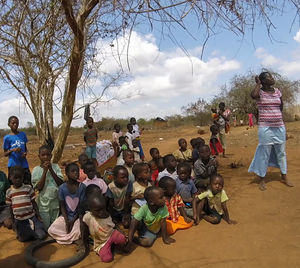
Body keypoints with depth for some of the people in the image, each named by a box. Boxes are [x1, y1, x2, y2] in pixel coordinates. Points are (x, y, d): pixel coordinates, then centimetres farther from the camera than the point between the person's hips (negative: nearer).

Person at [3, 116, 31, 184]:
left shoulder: (23, 134, 5)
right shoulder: (7, 137, -3)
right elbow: (5, 154, 1)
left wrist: (25, 153, -6)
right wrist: (12, 150, -19)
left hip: (24, 164, 3)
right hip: (13, 165, -2)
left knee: (28, 184, 2)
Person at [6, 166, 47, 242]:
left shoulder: (28, 188, -4)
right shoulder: (9, 192, 1)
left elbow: (34, 203, 0)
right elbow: (10, 207, 9)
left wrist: (39, 216, -3)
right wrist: (12, 221, 11)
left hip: (31, 217, -1)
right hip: (19, 220, 2)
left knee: (42, 235, -10)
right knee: (23, 238, 1)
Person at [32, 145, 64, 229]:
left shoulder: (55, 167, -2)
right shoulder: (36, 170, -6)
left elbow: (61, 183, -10)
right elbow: (39, 187, -14)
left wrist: (51, 169, -15)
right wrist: (45, 171, -19)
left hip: (56, 202, 2)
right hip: (43, 204, -2)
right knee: (45, 227, 9)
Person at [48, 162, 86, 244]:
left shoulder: (82, 187, -13)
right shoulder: (62, 188, -10)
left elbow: (81, 206, -8)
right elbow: (62, 206, -3)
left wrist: (73, 221, -13)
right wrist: (67, 221, -12)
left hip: (77, 216, -2)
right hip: (65, 216, 2)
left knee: (78, 232, -26)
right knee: (51, 230, -16)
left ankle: (66, 238, 9)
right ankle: (72, 237, 5)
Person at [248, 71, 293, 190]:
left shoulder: (277, 91, 9)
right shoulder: (260, 92, -6)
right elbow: (253, 95, -31)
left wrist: (277, 116, 16)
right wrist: (258, 84, -15)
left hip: (279, 126, 5)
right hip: (265, 127, -5)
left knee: (281, 152, 13)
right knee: (264, 153, 0)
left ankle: (284, 177, 28)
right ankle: (262, 180, 11)